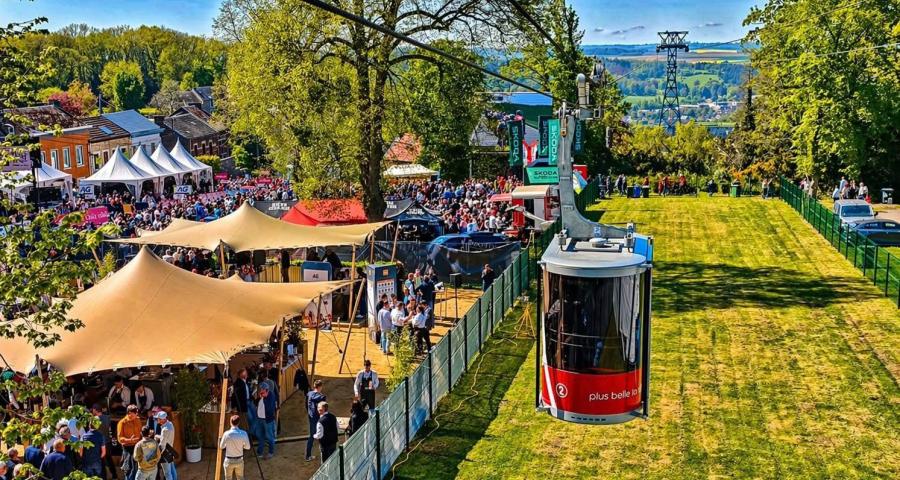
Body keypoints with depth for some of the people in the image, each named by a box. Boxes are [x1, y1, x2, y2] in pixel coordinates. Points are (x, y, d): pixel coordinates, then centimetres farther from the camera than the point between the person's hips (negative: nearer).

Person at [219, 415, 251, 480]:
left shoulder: (227, 434, -18)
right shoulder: (243, 433, -14)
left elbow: (221, 447, -3)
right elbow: (247, 447, -4)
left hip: (229, 460, -1)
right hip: (239, 460, 1)